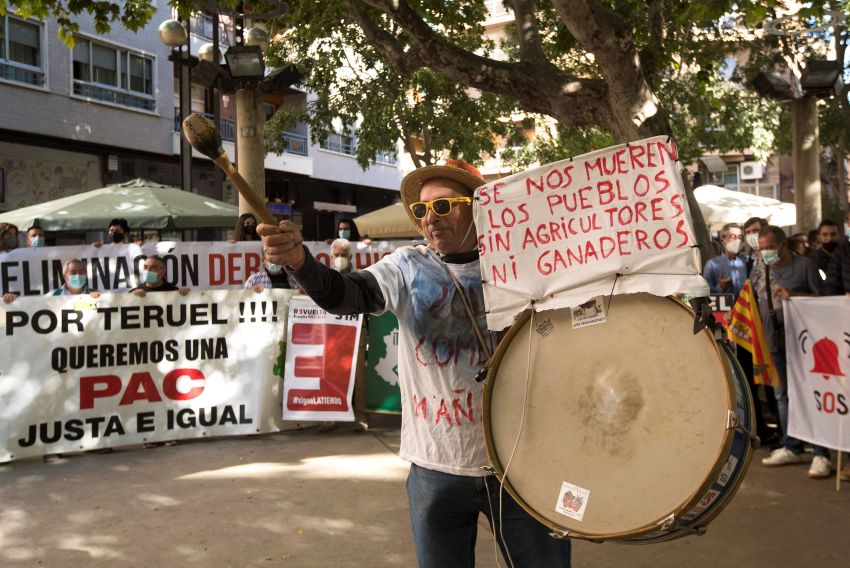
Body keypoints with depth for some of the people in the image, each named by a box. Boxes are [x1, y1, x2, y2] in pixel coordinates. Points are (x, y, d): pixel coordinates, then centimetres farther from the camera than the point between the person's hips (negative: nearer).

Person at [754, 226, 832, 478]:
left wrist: (794, 296, -18)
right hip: (773, 342, 6)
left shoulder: (804, 265, -3)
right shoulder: (759, 268, 10)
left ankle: (821, 454, 0)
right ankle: (791, 448, 25)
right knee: (783, 396, 13)